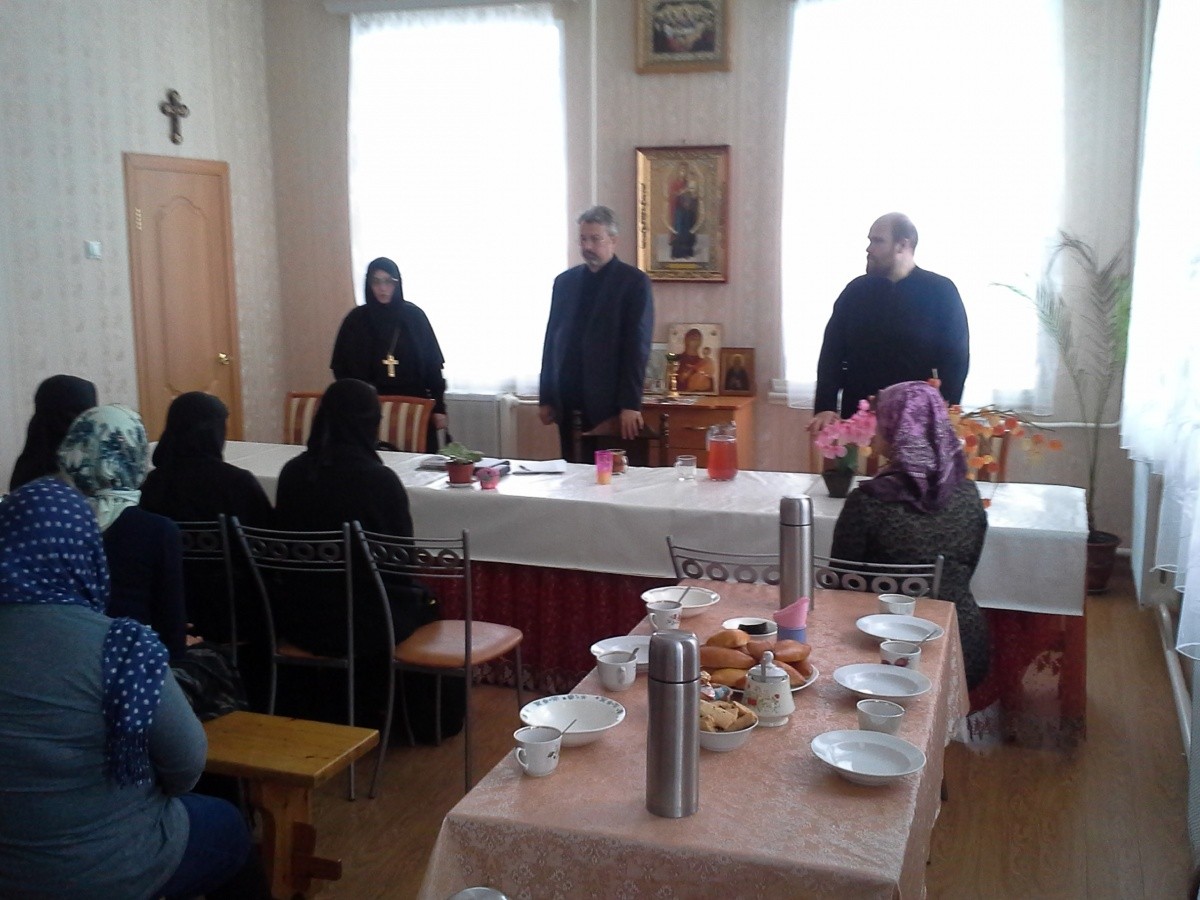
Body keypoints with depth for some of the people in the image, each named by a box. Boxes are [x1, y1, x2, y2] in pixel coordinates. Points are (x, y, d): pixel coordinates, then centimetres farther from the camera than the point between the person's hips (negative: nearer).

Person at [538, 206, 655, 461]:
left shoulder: (634, 282, -2)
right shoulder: (564, 281, 13)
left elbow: (637, 345, -7)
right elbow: (552, 339, 13)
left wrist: (631, 404, -13)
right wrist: (545, 398, 9)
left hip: (610, 404, -4)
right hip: (568, 404, 4)